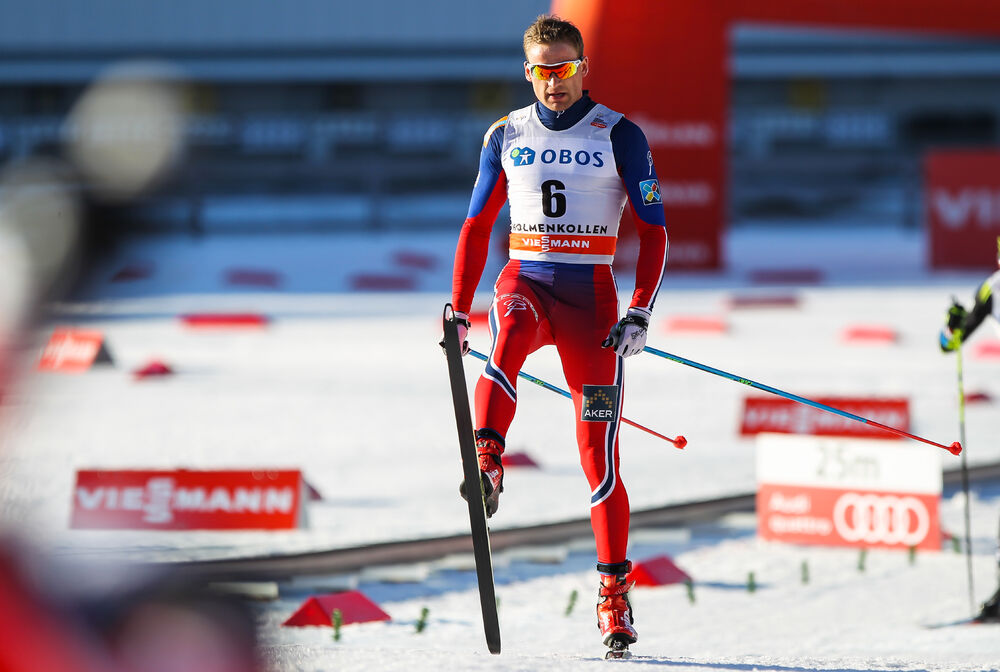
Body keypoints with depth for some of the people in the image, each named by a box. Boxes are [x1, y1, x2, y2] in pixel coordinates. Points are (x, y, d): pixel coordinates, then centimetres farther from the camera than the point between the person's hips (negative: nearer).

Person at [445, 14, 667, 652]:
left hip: (590, 293, -2)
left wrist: (640, 313, -13)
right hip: (524, 281, 2)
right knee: (513, 331, -37)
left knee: (598, 445, -5)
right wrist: (459, 311, 7)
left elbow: (654, 229, -1)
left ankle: (615, 594, -1)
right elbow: (477, 226, 15)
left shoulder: (619, 136, 0)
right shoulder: (507, 136, 8)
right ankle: (487, 465, -45)